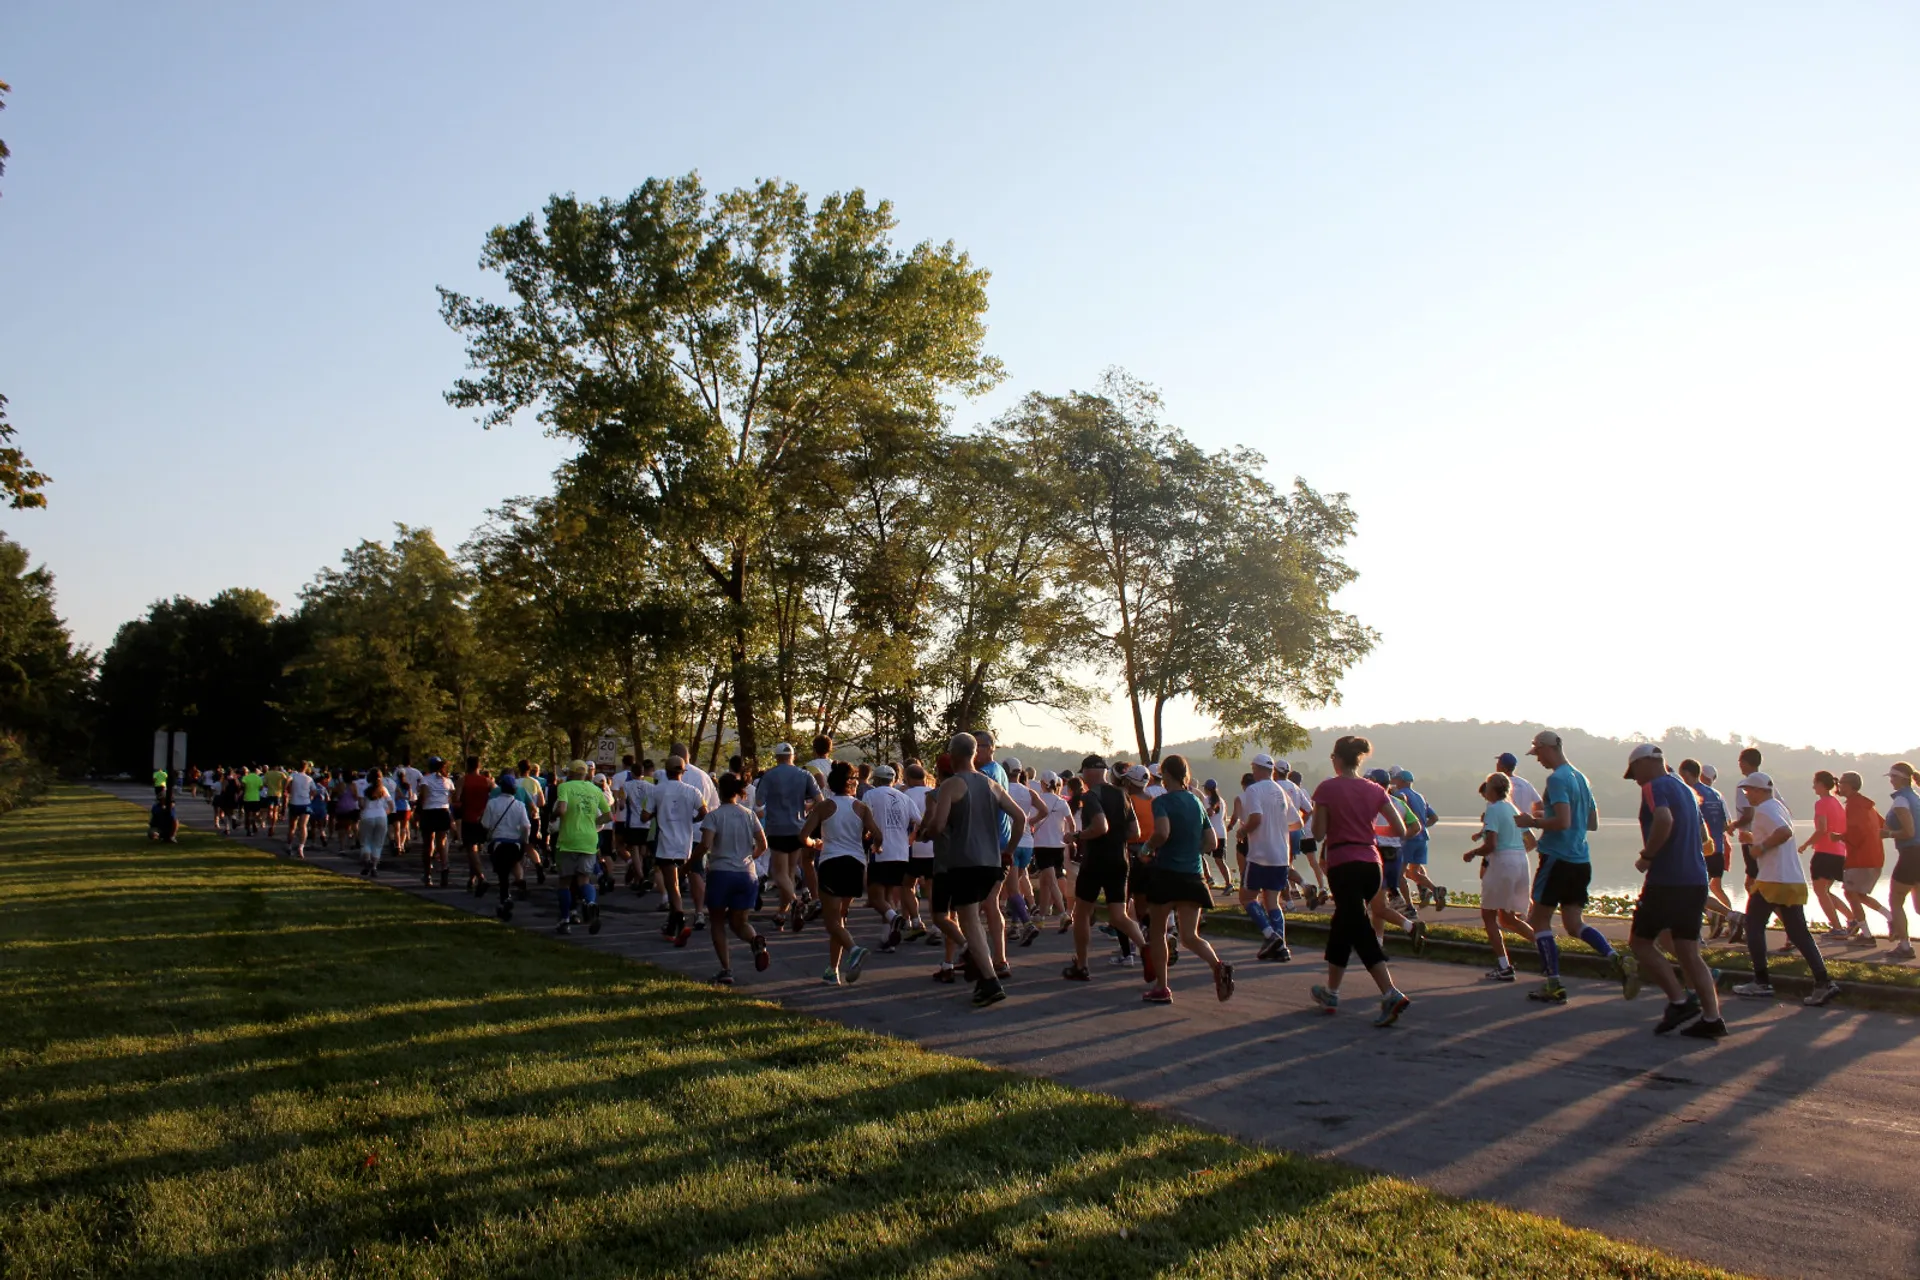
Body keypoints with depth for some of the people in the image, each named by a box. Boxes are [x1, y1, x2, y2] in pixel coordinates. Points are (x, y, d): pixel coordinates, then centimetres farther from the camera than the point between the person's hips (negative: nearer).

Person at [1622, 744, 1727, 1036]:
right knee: (1689, 952, 8)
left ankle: (1680, 1001, -5)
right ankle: (1711, 1017, 1)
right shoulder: (1685, 789, 19)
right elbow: (1701, 831, 28)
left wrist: (1647, 856, -17)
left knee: (1641, 942, 4)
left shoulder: (1654, 787, -8)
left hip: (1666, 880, -8)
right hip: (1696, 880, 8)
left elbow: (1664, 819, -27)